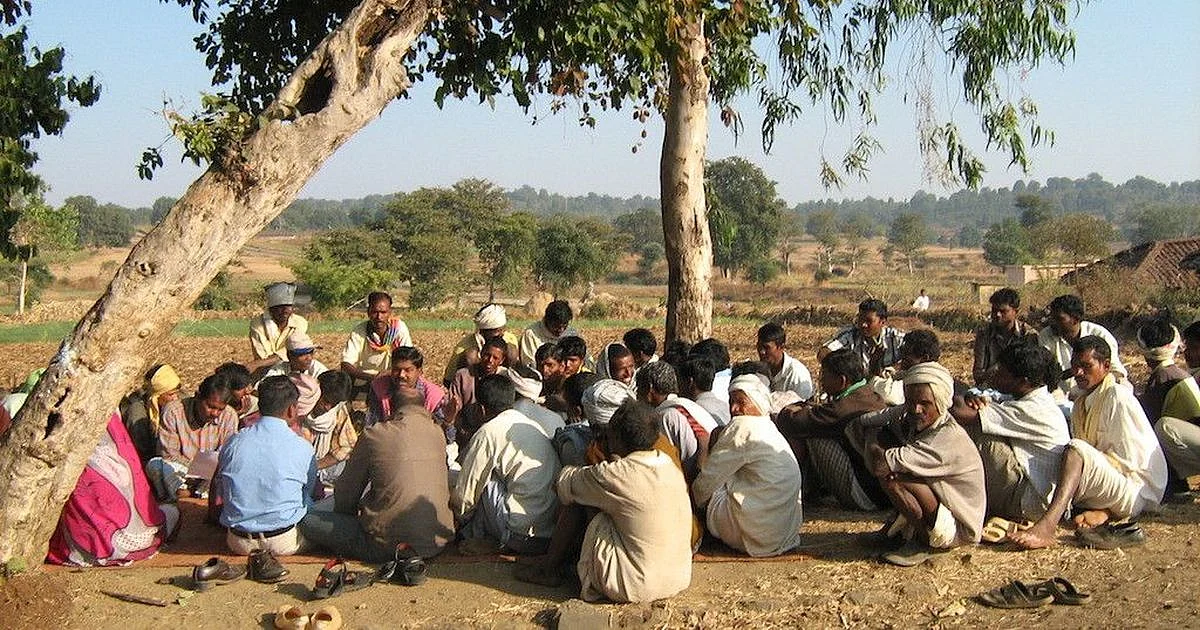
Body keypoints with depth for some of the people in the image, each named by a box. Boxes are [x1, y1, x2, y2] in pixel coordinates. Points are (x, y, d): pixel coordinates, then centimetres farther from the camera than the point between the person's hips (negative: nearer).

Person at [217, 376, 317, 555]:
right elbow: (310, 495, 6)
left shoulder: (233, 443, -2)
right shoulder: (303, 448, -10)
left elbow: (222, 493, 10)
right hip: (283, 543, -4)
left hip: (239, 543, 4)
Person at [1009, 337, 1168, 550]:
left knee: (1076, 449, -31)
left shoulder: (1118, 397, -9)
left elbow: (1126, 460, -14)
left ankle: (1046, 527, -51)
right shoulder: (1081, 404, 16)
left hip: (1137, 490, -9)